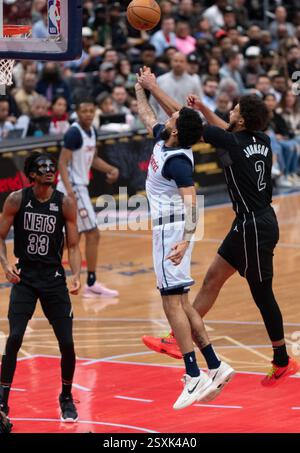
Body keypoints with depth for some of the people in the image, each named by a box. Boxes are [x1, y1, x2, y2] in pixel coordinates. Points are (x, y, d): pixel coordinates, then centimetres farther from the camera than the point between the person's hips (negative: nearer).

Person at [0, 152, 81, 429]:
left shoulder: (65, 203, -4)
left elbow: (73, 245, 1)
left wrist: (76, 275, -14)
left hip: (54, 279, 1)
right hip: (24, 278, -1)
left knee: (67, 342, -1)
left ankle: (67, 398, 21)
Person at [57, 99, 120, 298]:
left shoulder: (92, 131, 10)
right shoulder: (74, 133, -18)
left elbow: (93, 159, 23)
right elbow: (62, 162, -22)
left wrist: (111, 169, 6)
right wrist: (69, 189, -32)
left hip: (79, 186, 10)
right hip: (74, 187, -10)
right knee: (93, 234, -7)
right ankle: (92, 284, -2)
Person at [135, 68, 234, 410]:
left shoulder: (177, 160, -19)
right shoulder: (162, 140, 8)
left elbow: (190, 199, -30)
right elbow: (147, 116, 30)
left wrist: (186, 239, -42)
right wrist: (139, 87, 39)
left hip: (171, 229, -10)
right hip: (166, 228, 10)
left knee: (172, 302, -10)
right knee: (179, 302, 11)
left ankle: (194, 378, -12)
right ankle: (215, 368, 12)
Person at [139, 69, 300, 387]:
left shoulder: (233, 143, -18)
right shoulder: (261, 141, 2)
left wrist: (153, 88, -2)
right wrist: (203, 109, 24)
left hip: (255, 227, -9)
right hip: (249, 224, 9)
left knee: (262, 294, 2)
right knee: (212, 280, 13)